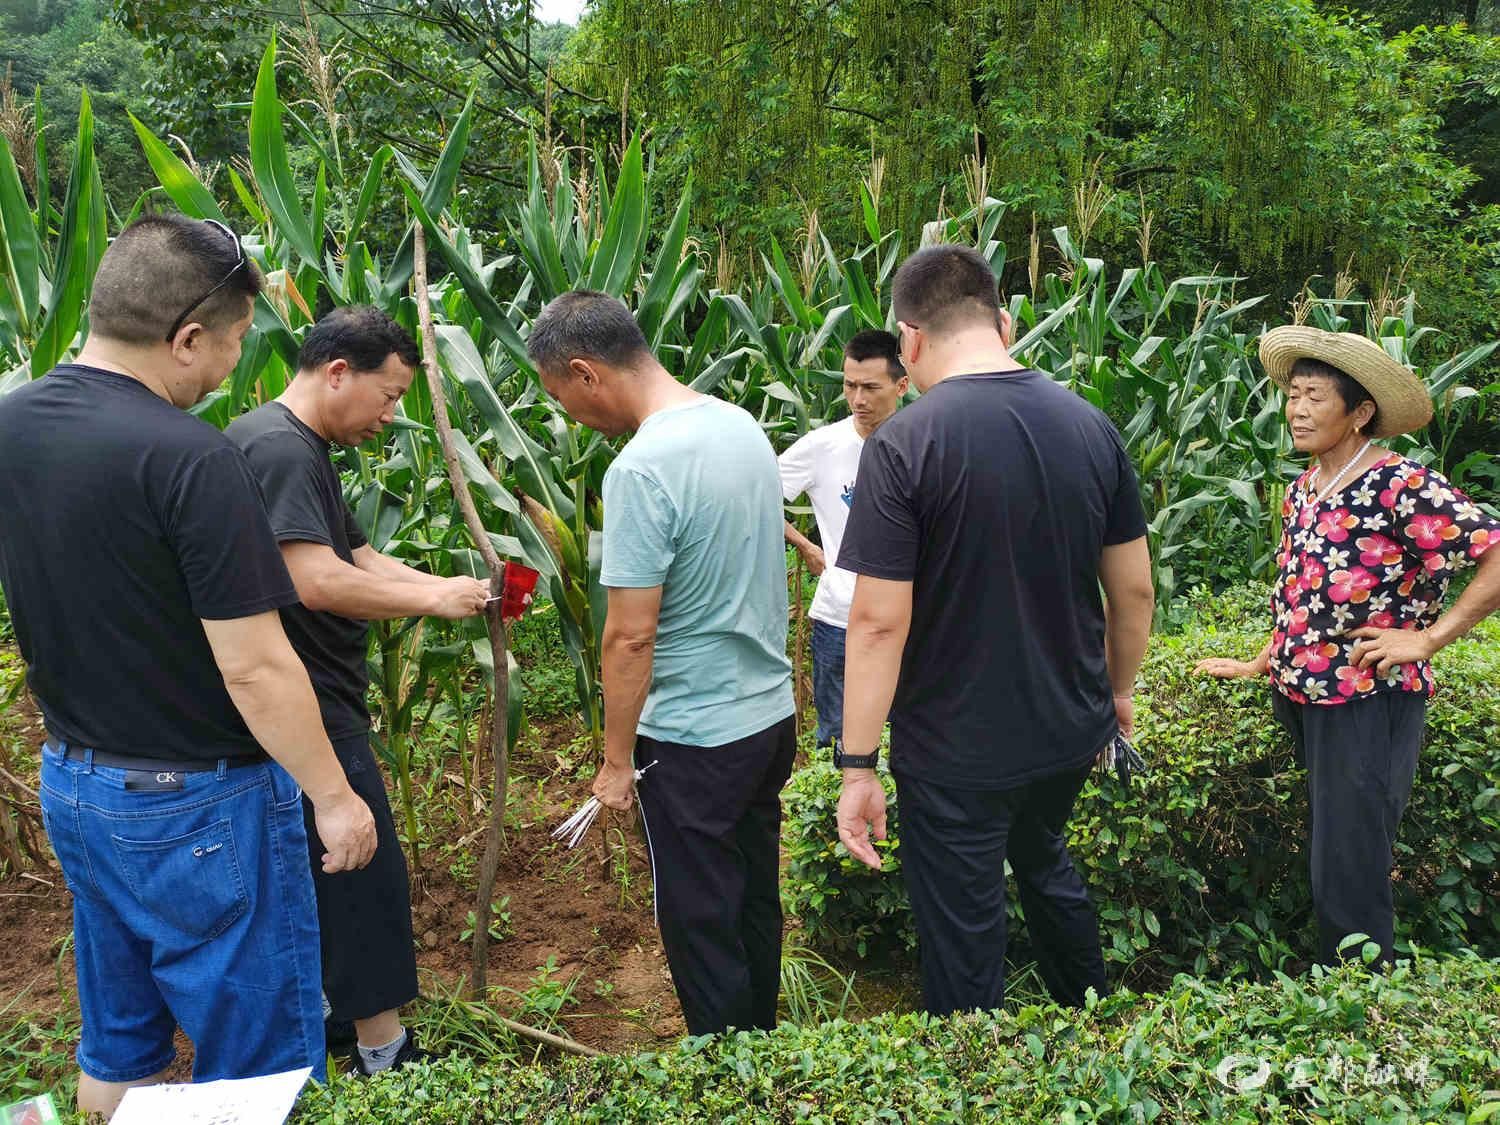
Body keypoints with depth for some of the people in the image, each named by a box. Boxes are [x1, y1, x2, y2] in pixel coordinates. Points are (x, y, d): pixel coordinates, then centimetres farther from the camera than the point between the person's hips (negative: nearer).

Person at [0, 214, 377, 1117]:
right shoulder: (190, 458, -25)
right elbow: (254, 669, -23)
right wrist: (334, 796, -12)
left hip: (72, 779, 8)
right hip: (198, 805, -8)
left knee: (116, 1050, 23)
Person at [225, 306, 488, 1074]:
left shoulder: (304, 449, 15)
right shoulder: (279, 447, -20)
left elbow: (359, 557, 14)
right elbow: (318, 581, -29)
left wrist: (452, 587, 1)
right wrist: (433, 600, -18)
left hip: (315, 702, 11)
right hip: (304, 711, -11)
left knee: (320, 866, 19)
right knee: (366, 871, -2)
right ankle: (384, 1052, 10)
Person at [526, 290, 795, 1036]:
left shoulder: (642, 470, -23)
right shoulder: (742, 426, 3)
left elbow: (631, 636, -23)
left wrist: (616, 761, -11)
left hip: (693, 737, -8)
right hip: (773, 714, 9)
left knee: (701, 928, 9)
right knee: (755, 905, 22)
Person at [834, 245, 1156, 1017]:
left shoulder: (902, 445, -19)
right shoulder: (1090, 426, -3)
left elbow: (879, 620, -20)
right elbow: (1134, 589, 3)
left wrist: (856, 766, -12)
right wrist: (1118, 691, 19)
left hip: (956, 752, -6)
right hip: (1072, 729, 6)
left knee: (963, 940, 11)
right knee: (1045, 865, 32)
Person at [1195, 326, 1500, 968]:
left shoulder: (1400, 486, -15)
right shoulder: (1303, 489, 10)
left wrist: (1428, 638, -18)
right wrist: (1260, 665, 21)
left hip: (1369, 704, -8)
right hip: (1299, 695, 8)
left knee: (1349, 880, -3)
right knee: (1325, 866, 17)